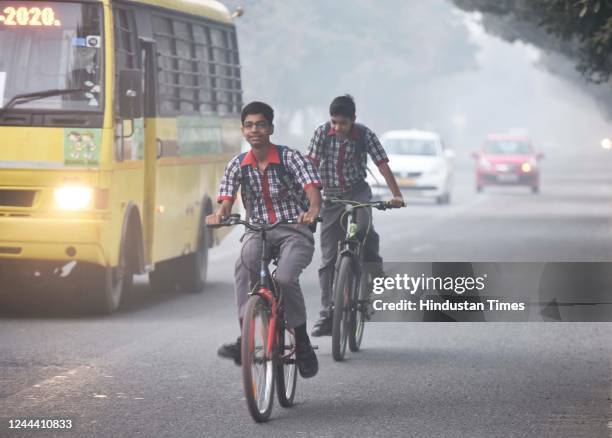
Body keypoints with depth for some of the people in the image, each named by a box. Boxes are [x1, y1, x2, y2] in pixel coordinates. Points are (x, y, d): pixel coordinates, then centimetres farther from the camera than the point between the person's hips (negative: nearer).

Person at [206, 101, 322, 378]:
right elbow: (226, 201, -5)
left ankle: (302, 342, -7)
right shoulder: (238, 165, 4)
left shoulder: (289, 158, -6)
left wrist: (313, 210, -42)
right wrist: (219, 215, -30)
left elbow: (313, 189, -18)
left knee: (285, 277, -30)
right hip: (257, 231, 2)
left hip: (294, 232, -2)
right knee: (245, 262, -33)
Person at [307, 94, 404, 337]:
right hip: (331, 196, 1)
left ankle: (375, 270, -10)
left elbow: (383, 165, -15)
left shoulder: (365, 134, -12)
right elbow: (312, 165, -11)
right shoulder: (322, 133, -10)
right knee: (328, 258, -1)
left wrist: (396, 195, -26)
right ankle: (327, 315, 2)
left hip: (358, 191, -1)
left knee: (364, 227, -36)